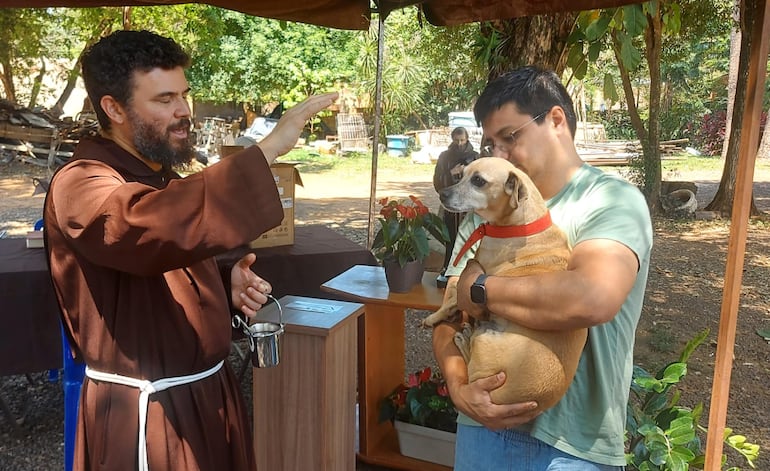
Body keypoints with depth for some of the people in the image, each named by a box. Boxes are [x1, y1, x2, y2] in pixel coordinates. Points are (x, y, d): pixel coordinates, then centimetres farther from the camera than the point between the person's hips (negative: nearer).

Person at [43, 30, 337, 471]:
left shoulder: (165, 179, 11)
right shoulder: (79, 185, -18)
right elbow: (155, 227, -41)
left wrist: (226, 287, -2)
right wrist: (267, 149, -39)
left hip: (210, 393, 8)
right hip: (146, 413, -8)